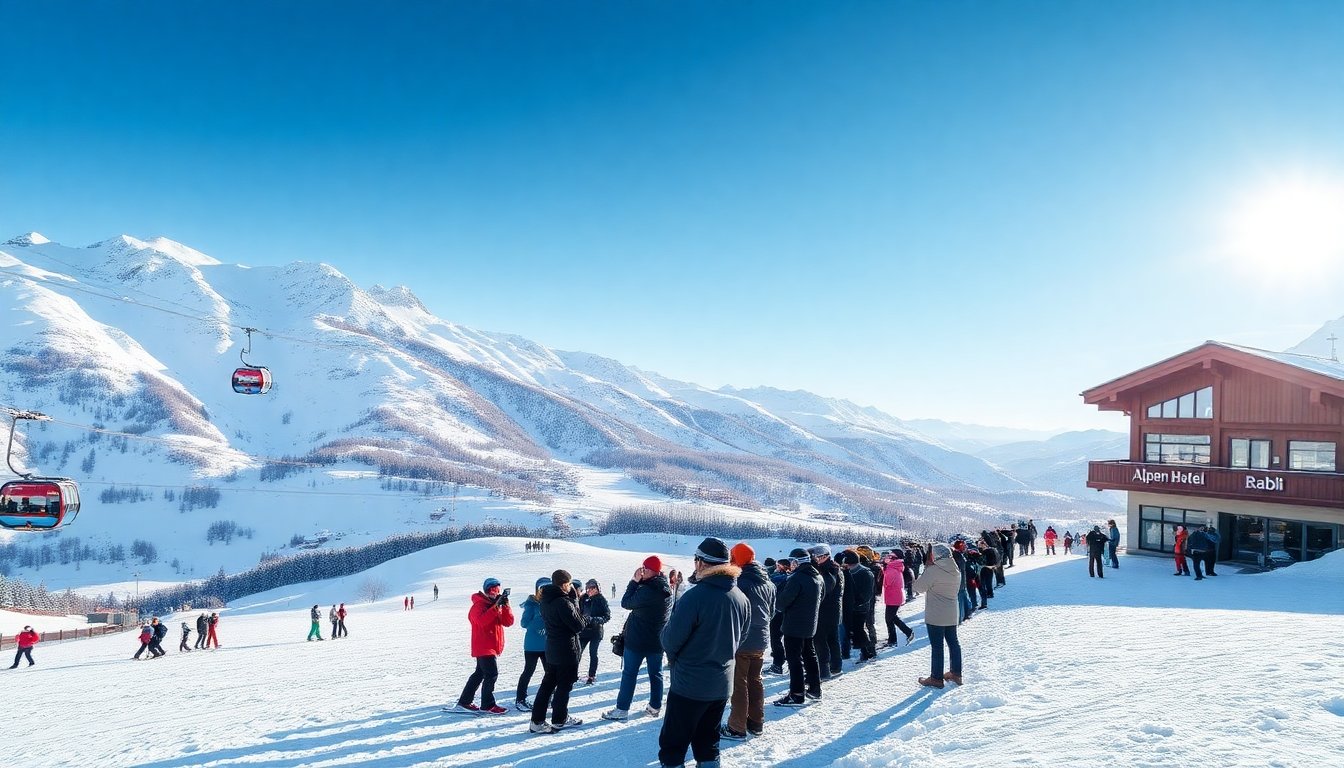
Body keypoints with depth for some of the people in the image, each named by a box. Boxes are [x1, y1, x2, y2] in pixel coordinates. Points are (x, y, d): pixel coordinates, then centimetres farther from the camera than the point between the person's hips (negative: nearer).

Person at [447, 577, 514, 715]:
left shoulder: (497, 605, 12)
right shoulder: (479, 605, -12)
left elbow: (508, 622, 0)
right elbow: (482, 620, -32)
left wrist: (505, 605, -13)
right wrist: (496, 606, -33)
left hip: (493, 647, 9)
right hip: (483, 647, -9)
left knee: (480, 674, 14)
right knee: (491, 674, -11)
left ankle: (464, 702, 23)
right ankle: (487, 705, -1)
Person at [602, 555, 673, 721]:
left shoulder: (646, 590, -26)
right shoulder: (667, 589, 1)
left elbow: (626, 603, -15)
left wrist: (634, 581, -13)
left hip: (637, 639, -7)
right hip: (659, 640, 7)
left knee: (629, 674, 4)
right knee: (656, 673, 15)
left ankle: (622, 709, 8)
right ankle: (655, 707, 20)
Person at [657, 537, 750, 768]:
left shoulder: (694, 596, -23)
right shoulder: (741, 598, -2)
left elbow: (670, 639, -16)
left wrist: (674, 657, 5)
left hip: (689, 682, -6)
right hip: (722, 682, 6)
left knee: (673, 743, 7)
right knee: (707, 741, 20)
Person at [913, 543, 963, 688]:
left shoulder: (933, 570, -21)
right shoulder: (956, 571, 3)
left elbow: (919, 586, -15)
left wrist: (926, 569, -5)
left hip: (935, 616, -7)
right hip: (952, 614, 7)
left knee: (937, 646, 0)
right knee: (953, 642, 17)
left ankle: (936, 678, 7)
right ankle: (956, 673, 27)